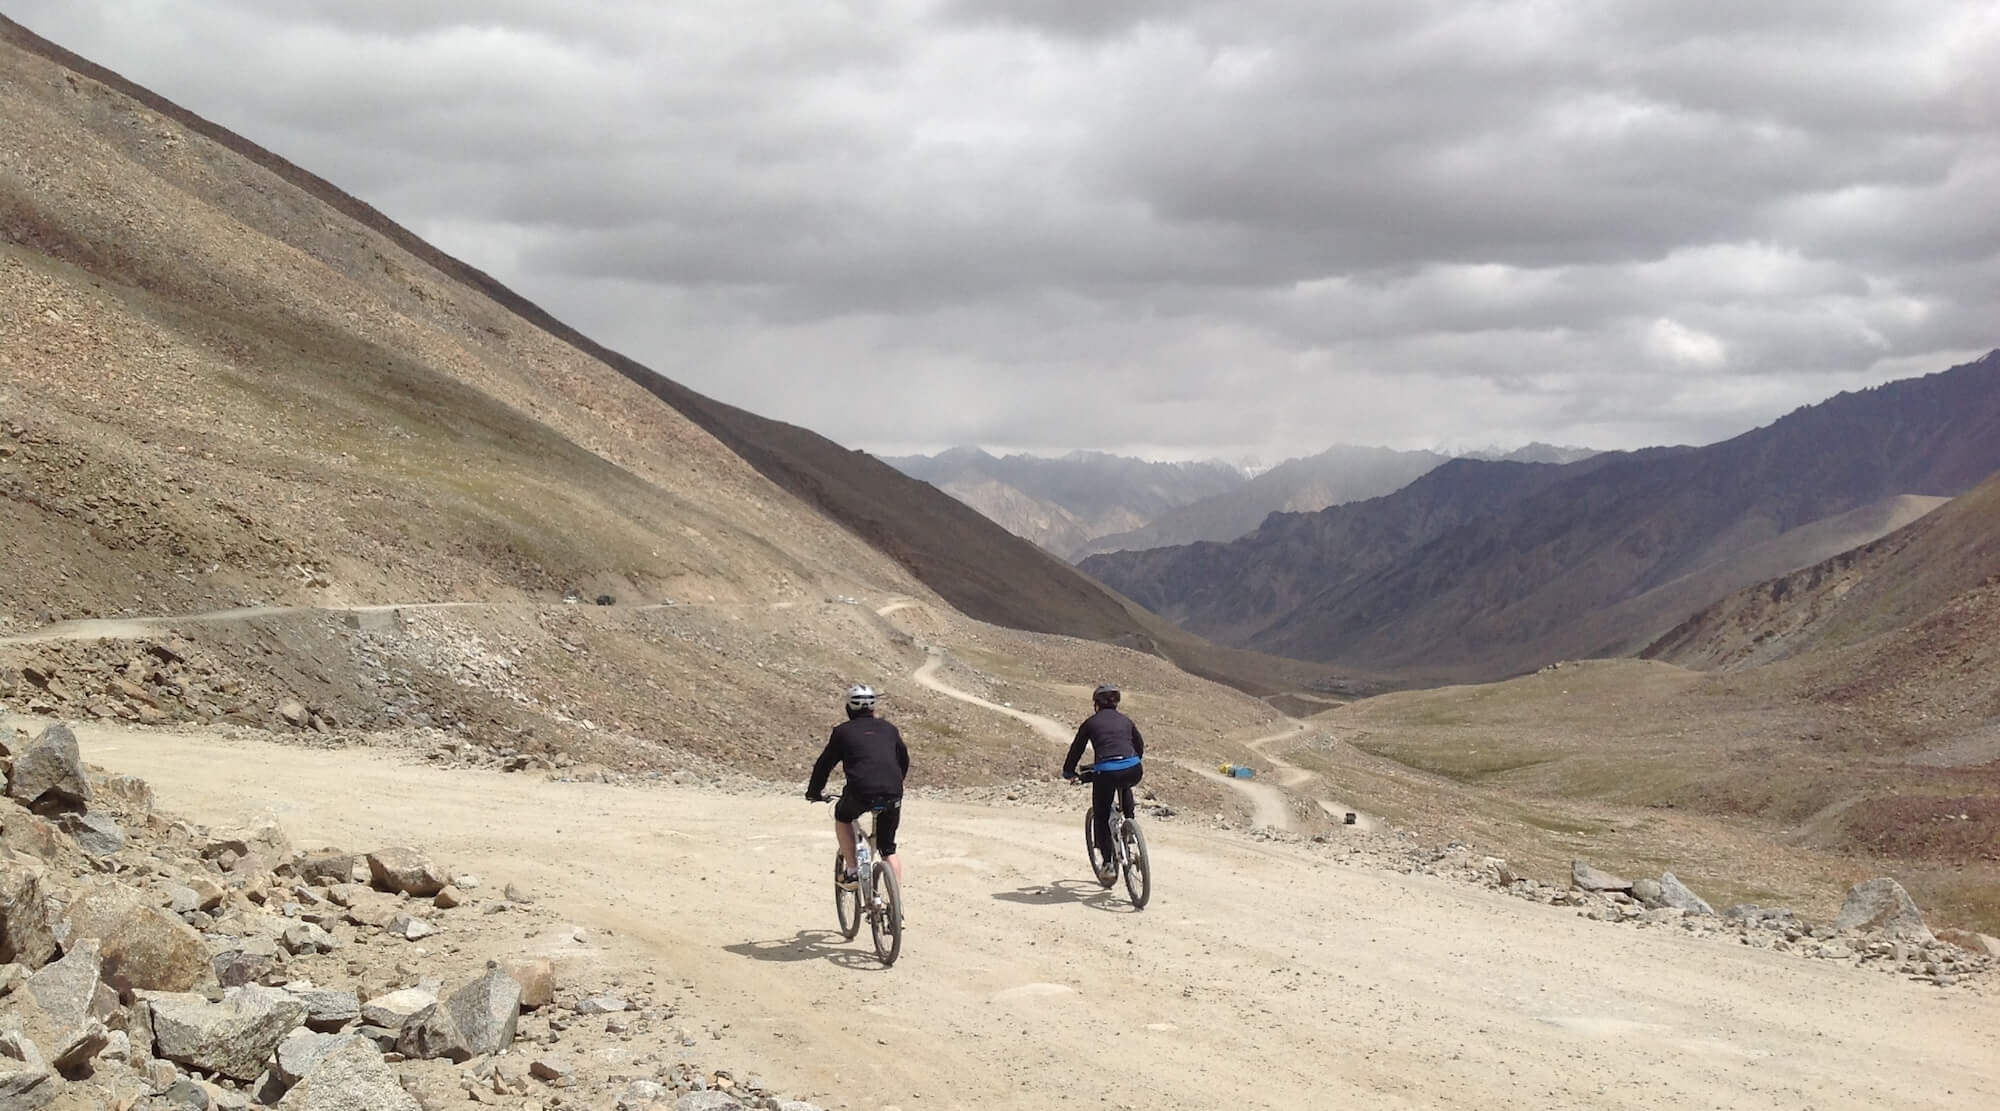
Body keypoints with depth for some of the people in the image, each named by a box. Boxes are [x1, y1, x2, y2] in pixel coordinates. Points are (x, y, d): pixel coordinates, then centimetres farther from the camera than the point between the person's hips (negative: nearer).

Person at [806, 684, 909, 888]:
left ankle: (852, 870, 20)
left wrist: (813, 791, 32)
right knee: (888, 849, 17)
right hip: (893, 795, 3)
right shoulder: (889, 729, 22)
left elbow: (824, 764, 17)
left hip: (861, 793, -3)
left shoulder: (843, 731, 12)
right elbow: (904, 761, 32)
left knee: (842, 816, 30)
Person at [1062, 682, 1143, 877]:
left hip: (1106, 772, -3)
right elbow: (1140, 746, 34)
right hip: (1133, 771, 3)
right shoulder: (1126, 721, 21)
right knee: (1124, 786, 41)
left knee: (1101, 817, 16)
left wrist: (1068, 772, 34)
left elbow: (1076, 749, 18)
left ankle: (1107, 862, 9)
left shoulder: (1091, 722, 13)